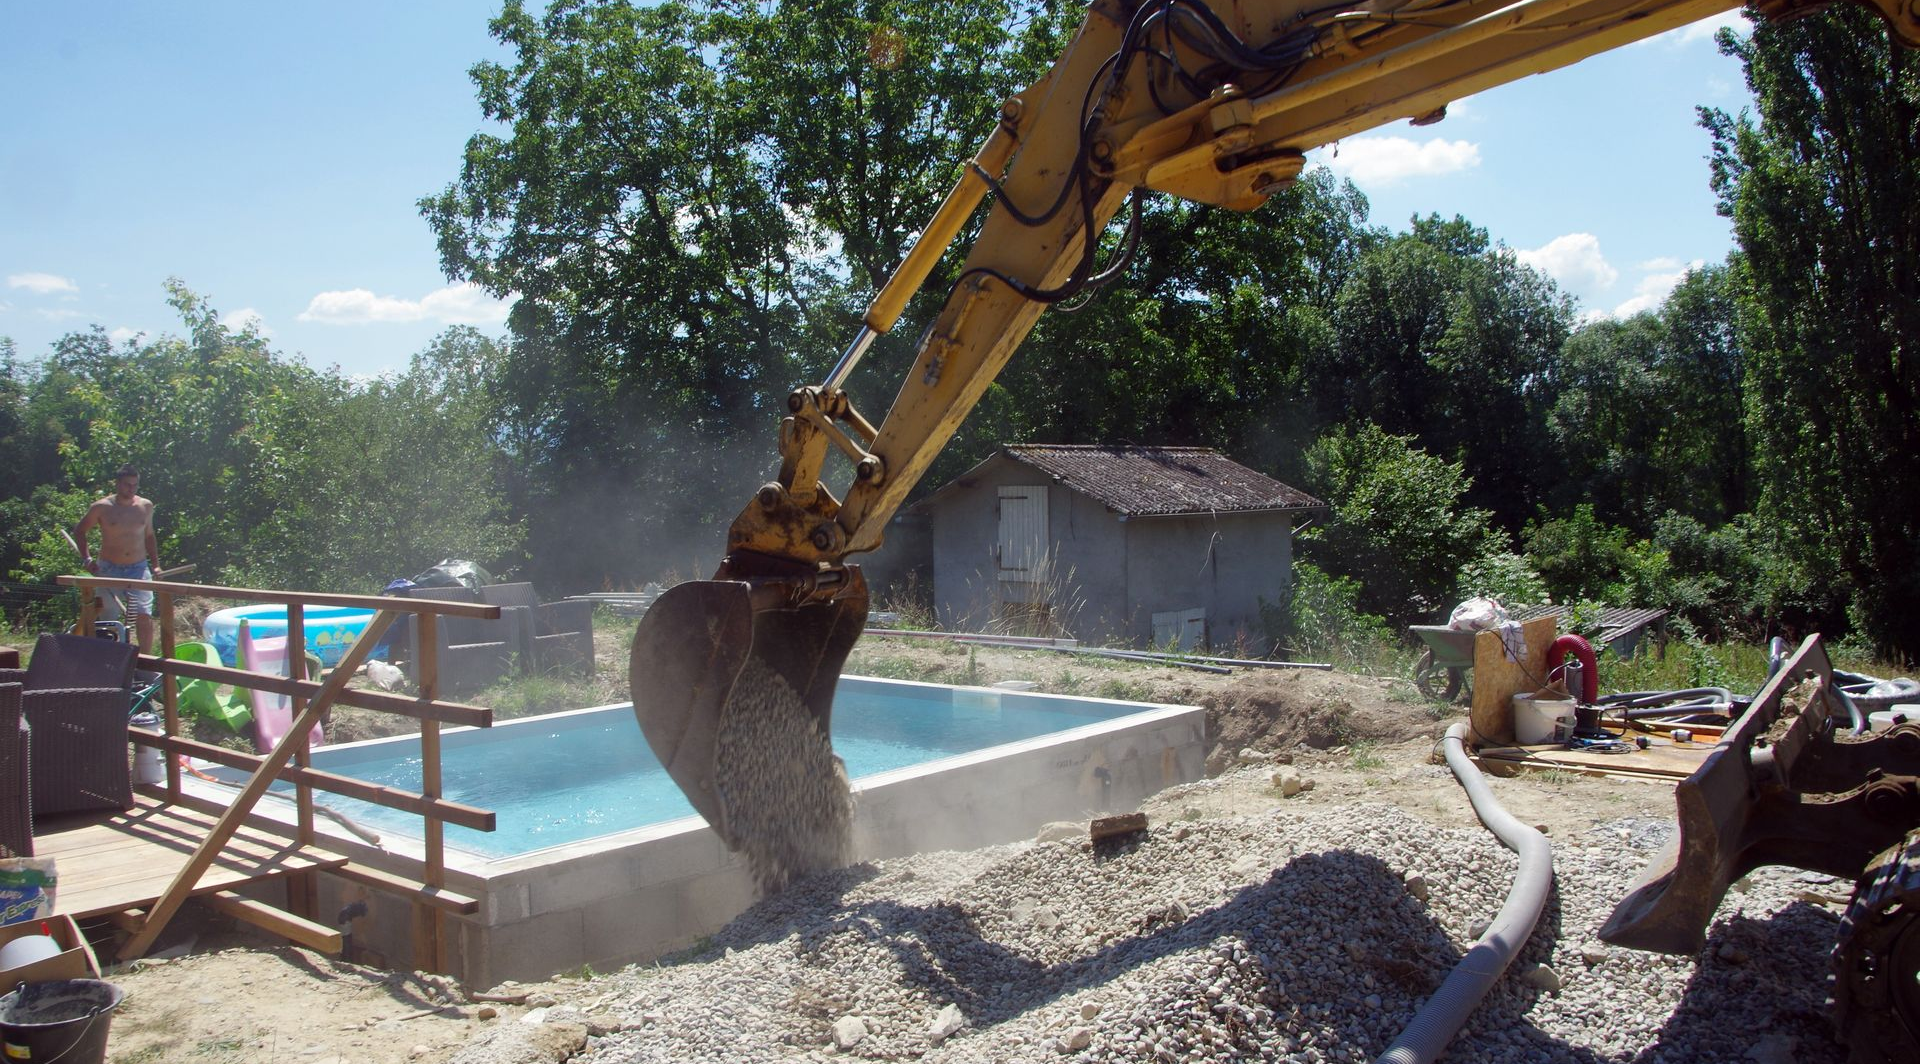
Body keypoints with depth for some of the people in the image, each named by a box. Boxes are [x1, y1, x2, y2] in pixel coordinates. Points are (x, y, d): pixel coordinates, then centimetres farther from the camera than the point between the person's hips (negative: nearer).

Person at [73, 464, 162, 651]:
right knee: (109, 621, 3)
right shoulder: (101, 508, -3)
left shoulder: (146, 506, 5)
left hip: (139, 569, 1)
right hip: (109, 569, -1)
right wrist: (85, 558, -1)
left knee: (145, 617, -10)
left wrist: (155, 564, 11)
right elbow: (79, 531, 11)